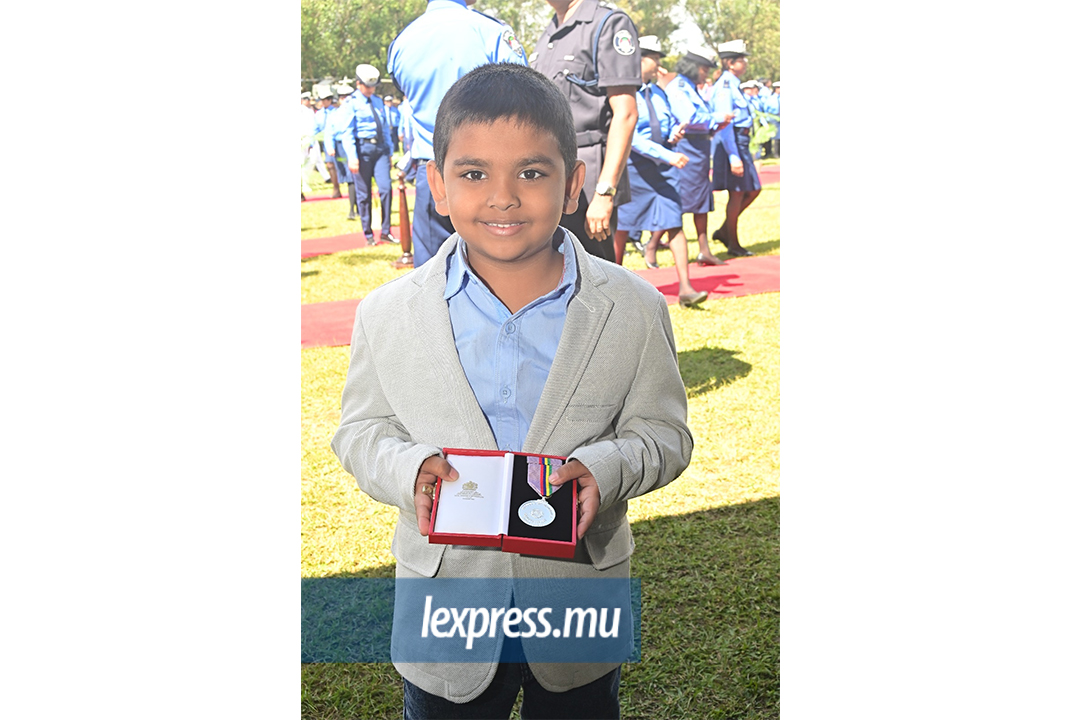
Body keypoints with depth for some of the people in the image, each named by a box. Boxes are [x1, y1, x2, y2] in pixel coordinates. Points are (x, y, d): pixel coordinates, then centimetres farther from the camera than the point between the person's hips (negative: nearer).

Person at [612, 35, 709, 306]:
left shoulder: (659, 93, 11)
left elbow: (671, 121, 24)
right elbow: (631, 137, -21)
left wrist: (675, 133, -2)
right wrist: (668, 155, -27)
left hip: (663, 167, 5)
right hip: (634, 166, -5)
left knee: (674, 223, -4)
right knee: (622, 227, 8)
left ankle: (685, 288, -6)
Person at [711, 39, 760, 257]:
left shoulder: (733, 84, 14)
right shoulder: (726, 86, -15)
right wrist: (734, 157, -26)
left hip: (741, 142, 10)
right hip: (732, 143, -10)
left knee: (753, 190, 12)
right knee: (737, 193, -2)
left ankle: (724, 231, 19)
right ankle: (733, 244, 8)